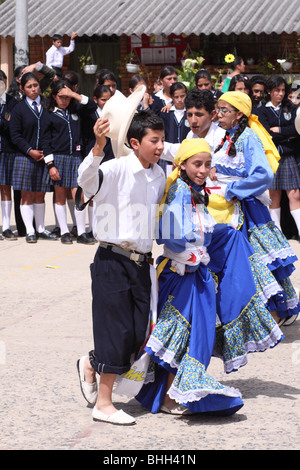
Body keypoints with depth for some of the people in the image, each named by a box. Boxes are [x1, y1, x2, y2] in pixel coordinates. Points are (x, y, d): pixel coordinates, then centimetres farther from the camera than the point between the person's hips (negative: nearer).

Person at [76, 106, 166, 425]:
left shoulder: (158, 176, 10)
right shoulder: (118, 168, -12)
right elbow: (87, 179, -33)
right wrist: (98, 147, -47)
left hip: (141, 261, 7)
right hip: (113, 260, -7)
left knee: (139, 334, 6)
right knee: (117, 330, -4)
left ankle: (91, 365, 32)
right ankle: (103, 404, 6)